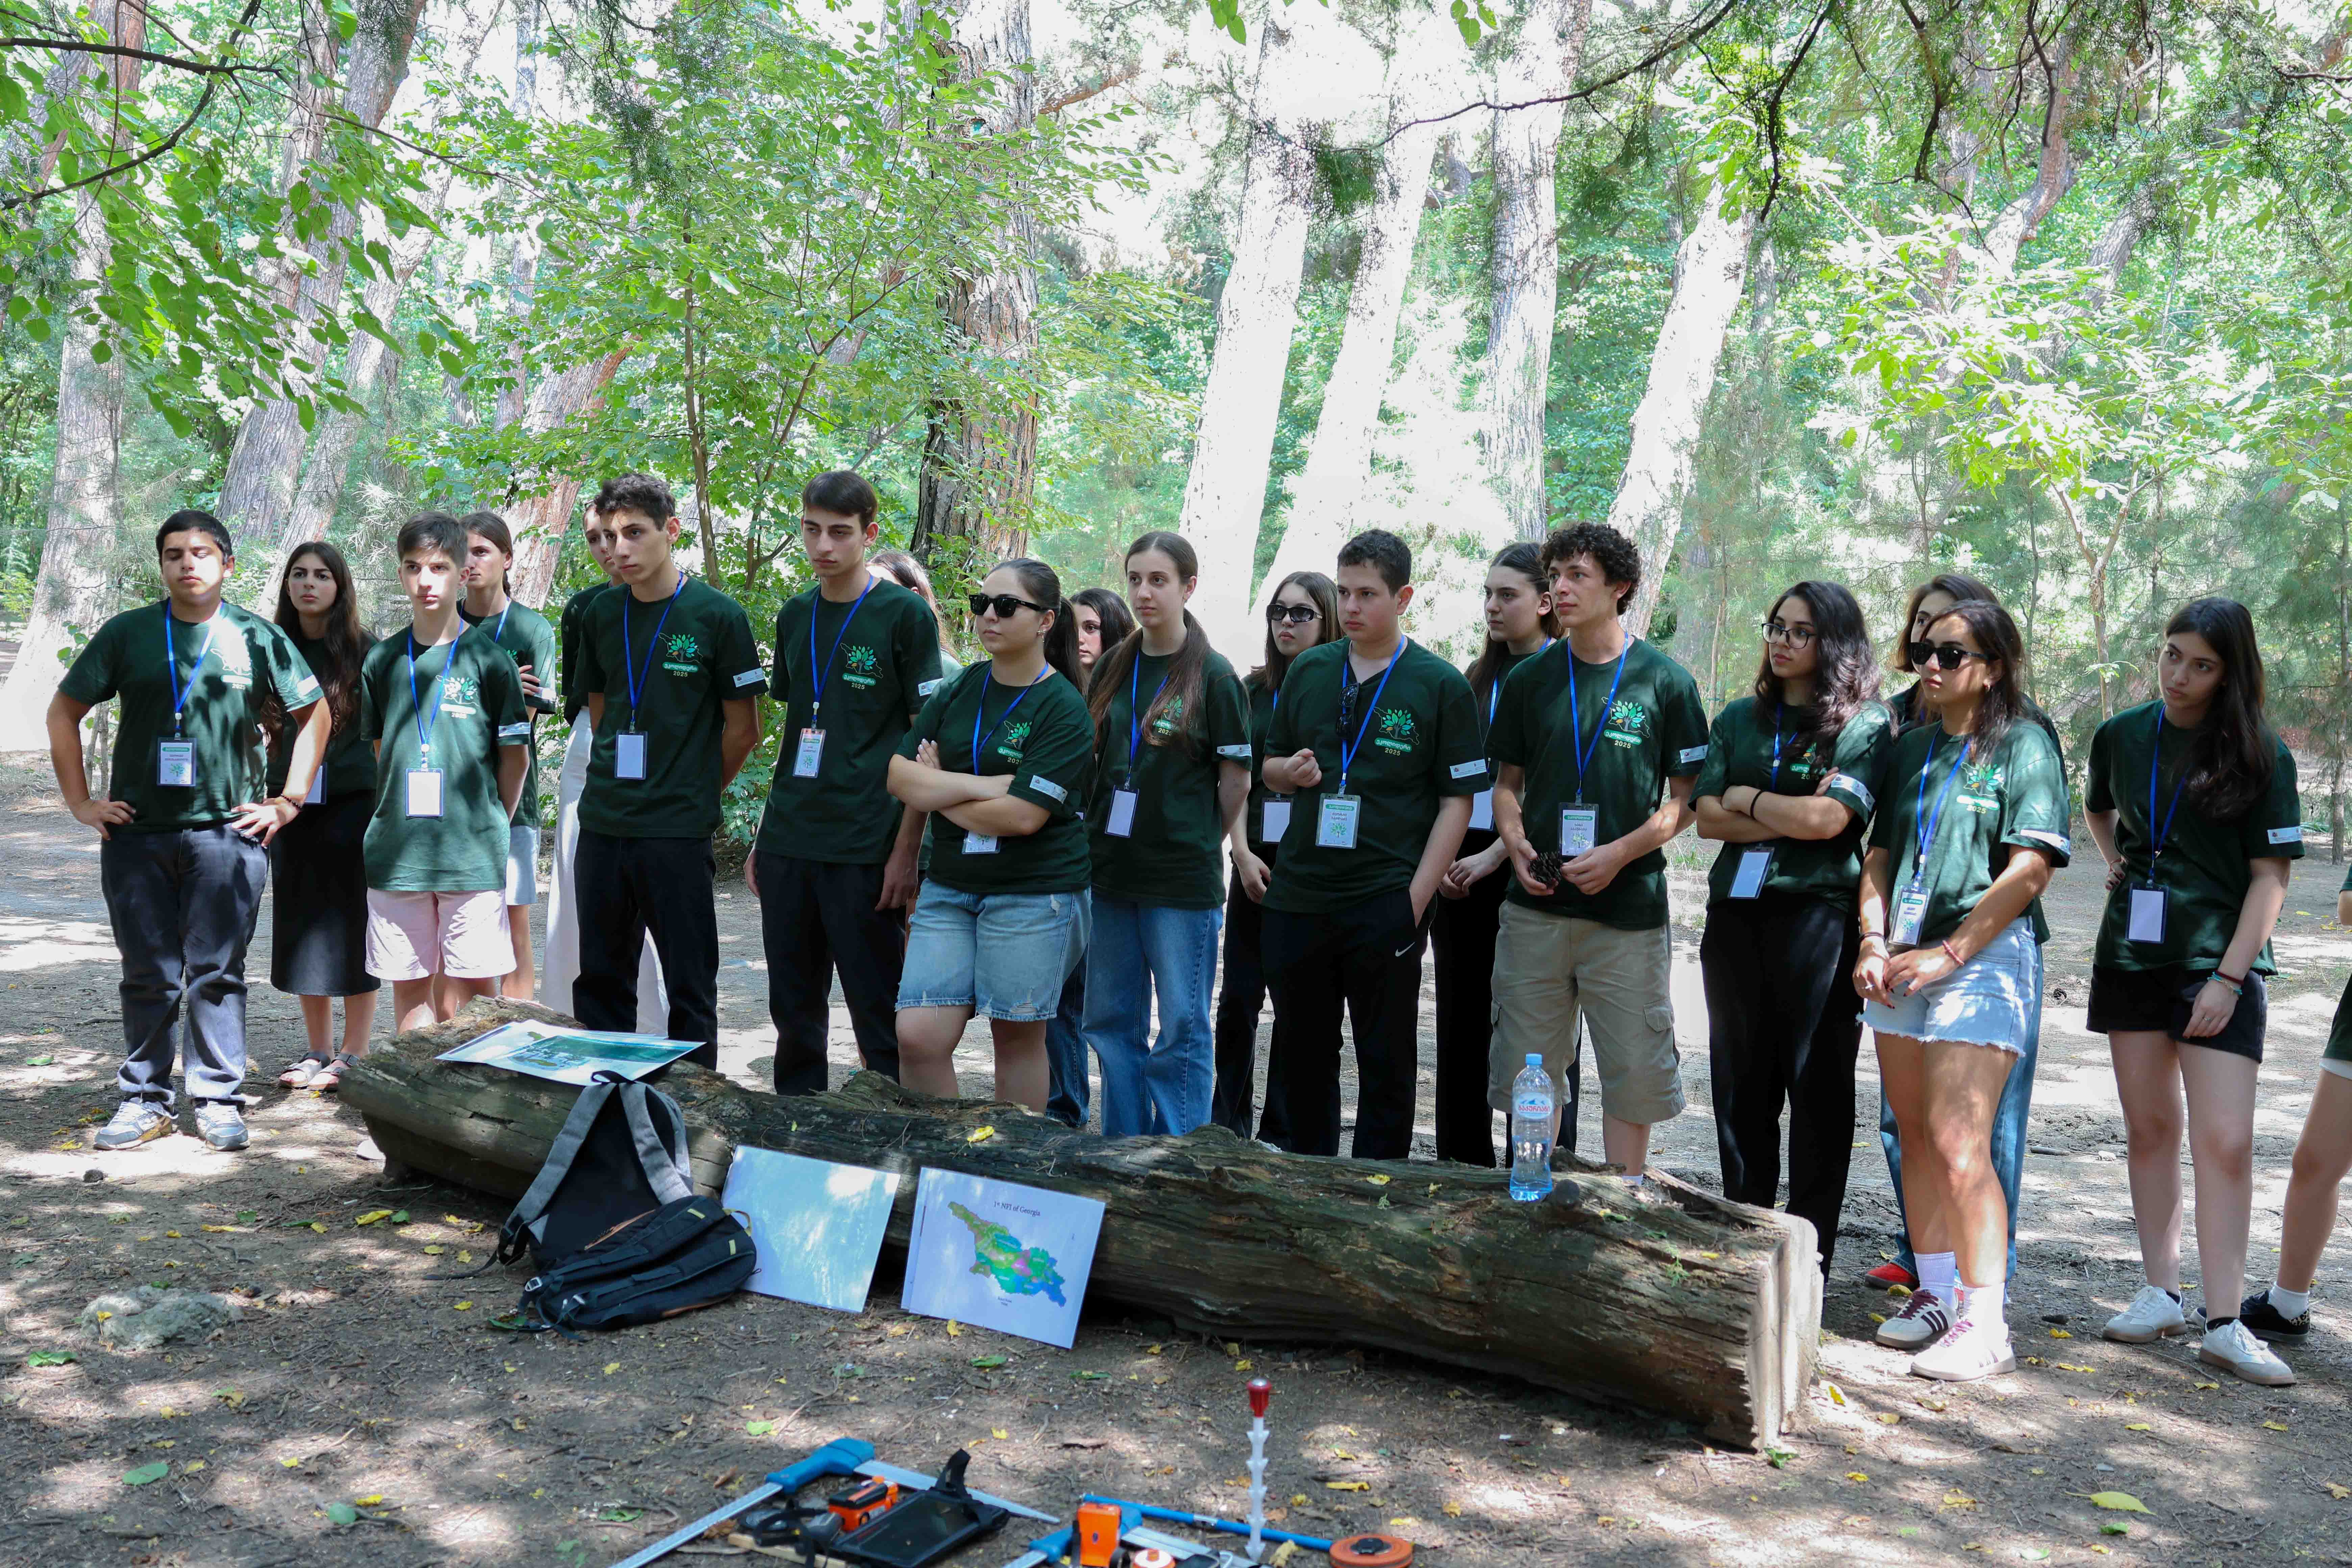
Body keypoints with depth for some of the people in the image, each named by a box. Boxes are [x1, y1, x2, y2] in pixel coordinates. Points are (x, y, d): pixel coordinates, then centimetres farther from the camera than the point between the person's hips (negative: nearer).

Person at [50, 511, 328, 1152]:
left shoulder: (258, 637, 4)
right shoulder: (127, 634, 6)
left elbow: (315, 715, 10)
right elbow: (64, 713, 12)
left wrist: (288, 801, 4)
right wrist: (80, 801, 5)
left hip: (227, 834, -1)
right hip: (136, 835, 1)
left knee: (217, 973, 3)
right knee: (148, 976, 7)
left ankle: (218, 1099, 12)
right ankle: (143, 1100, 17)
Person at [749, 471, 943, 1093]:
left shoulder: (905, 615, -5)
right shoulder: (795, 616, 12)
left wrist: (907, 851, -13)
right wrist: (763, 835, 15)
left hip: (865, 850, -5)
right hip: (787, 845, 6)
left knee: (879, 1018, 1)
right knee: (793, 1012, 13)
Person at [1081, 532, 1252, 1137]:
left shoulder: (1214, 676, -6)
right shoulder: (1112, 667, 8)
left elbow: (1236, 778, -2)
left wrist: (1212, 839, 5)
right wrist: (1091, 836, 9)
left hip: (1183, 877, -5)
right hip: (1110, 868, 5)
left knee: (1181, 1025, 1)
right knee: (1111, 1021, 12)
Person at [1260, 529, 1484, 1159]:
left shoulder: (1440, 684, -3)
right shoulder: (1309, 670, 9)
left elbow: (1457, 800, -5)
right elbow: (1270, 767, 19)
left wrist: (1416, 899, -13)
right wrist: (1291, 770, -6)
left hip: (1386, 903, -4)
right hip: (1298, 895, 4)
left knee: (1386, 1065, 5)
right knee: (1301, 1056, 14)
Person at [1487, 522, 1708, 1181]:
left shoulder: (1665, 681, -1)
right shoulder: (1530, 679, 8)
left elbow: (1686, 799, 1)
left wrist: (1620, 853, -13)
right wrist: (1516, 845, -4)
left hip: (1629, 910, -3)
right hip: (1536, 906, 3)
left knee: (1632, 1073, 4)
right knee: (1528, 1069, 7)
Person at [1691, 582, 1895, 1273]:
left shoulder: (1866, 722, 0)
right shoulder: (1739, 718, 15)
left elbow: (1829, 817, -13)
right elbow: (1706, 816, 4)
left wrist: (1747, 798, -1)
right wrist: (1790, 817, -8)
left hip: (1818, 915, -5)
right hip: (1736, 916, 5)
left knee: (1818, 1087, 1)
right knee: (1740, 1085, 10)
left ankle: (1809, 1261, 9)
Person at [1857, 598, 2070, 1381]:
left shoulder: (2022, 745, -4)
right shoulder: (1912, 748, 15)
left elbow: (2030, 872, -11)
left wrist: (1947, 954, -14)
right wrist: (1874, 943, 1)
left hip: (1982, 957, -6)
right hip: (1902, 963, 6)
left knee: (1959, 1144, -13)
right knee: (1915, 1137, 10)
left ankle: (1984, 1323, -7)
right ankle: (1936, 1293, 22)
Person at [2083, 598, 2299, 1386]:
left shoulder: (2259, 755, -7)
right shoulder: (2121, 735, 4)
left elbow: (2270, 877, -8)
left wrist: (2229, 977, -14)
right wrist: (2115, 867, 8)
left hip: (2220, 965, -4)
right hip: (2133, 956, 4)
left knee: (2226, 1141, -8)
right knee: (2150, 1128, 9)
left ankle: (2224, 1324, -4)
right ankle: (2160, 1292, 19)